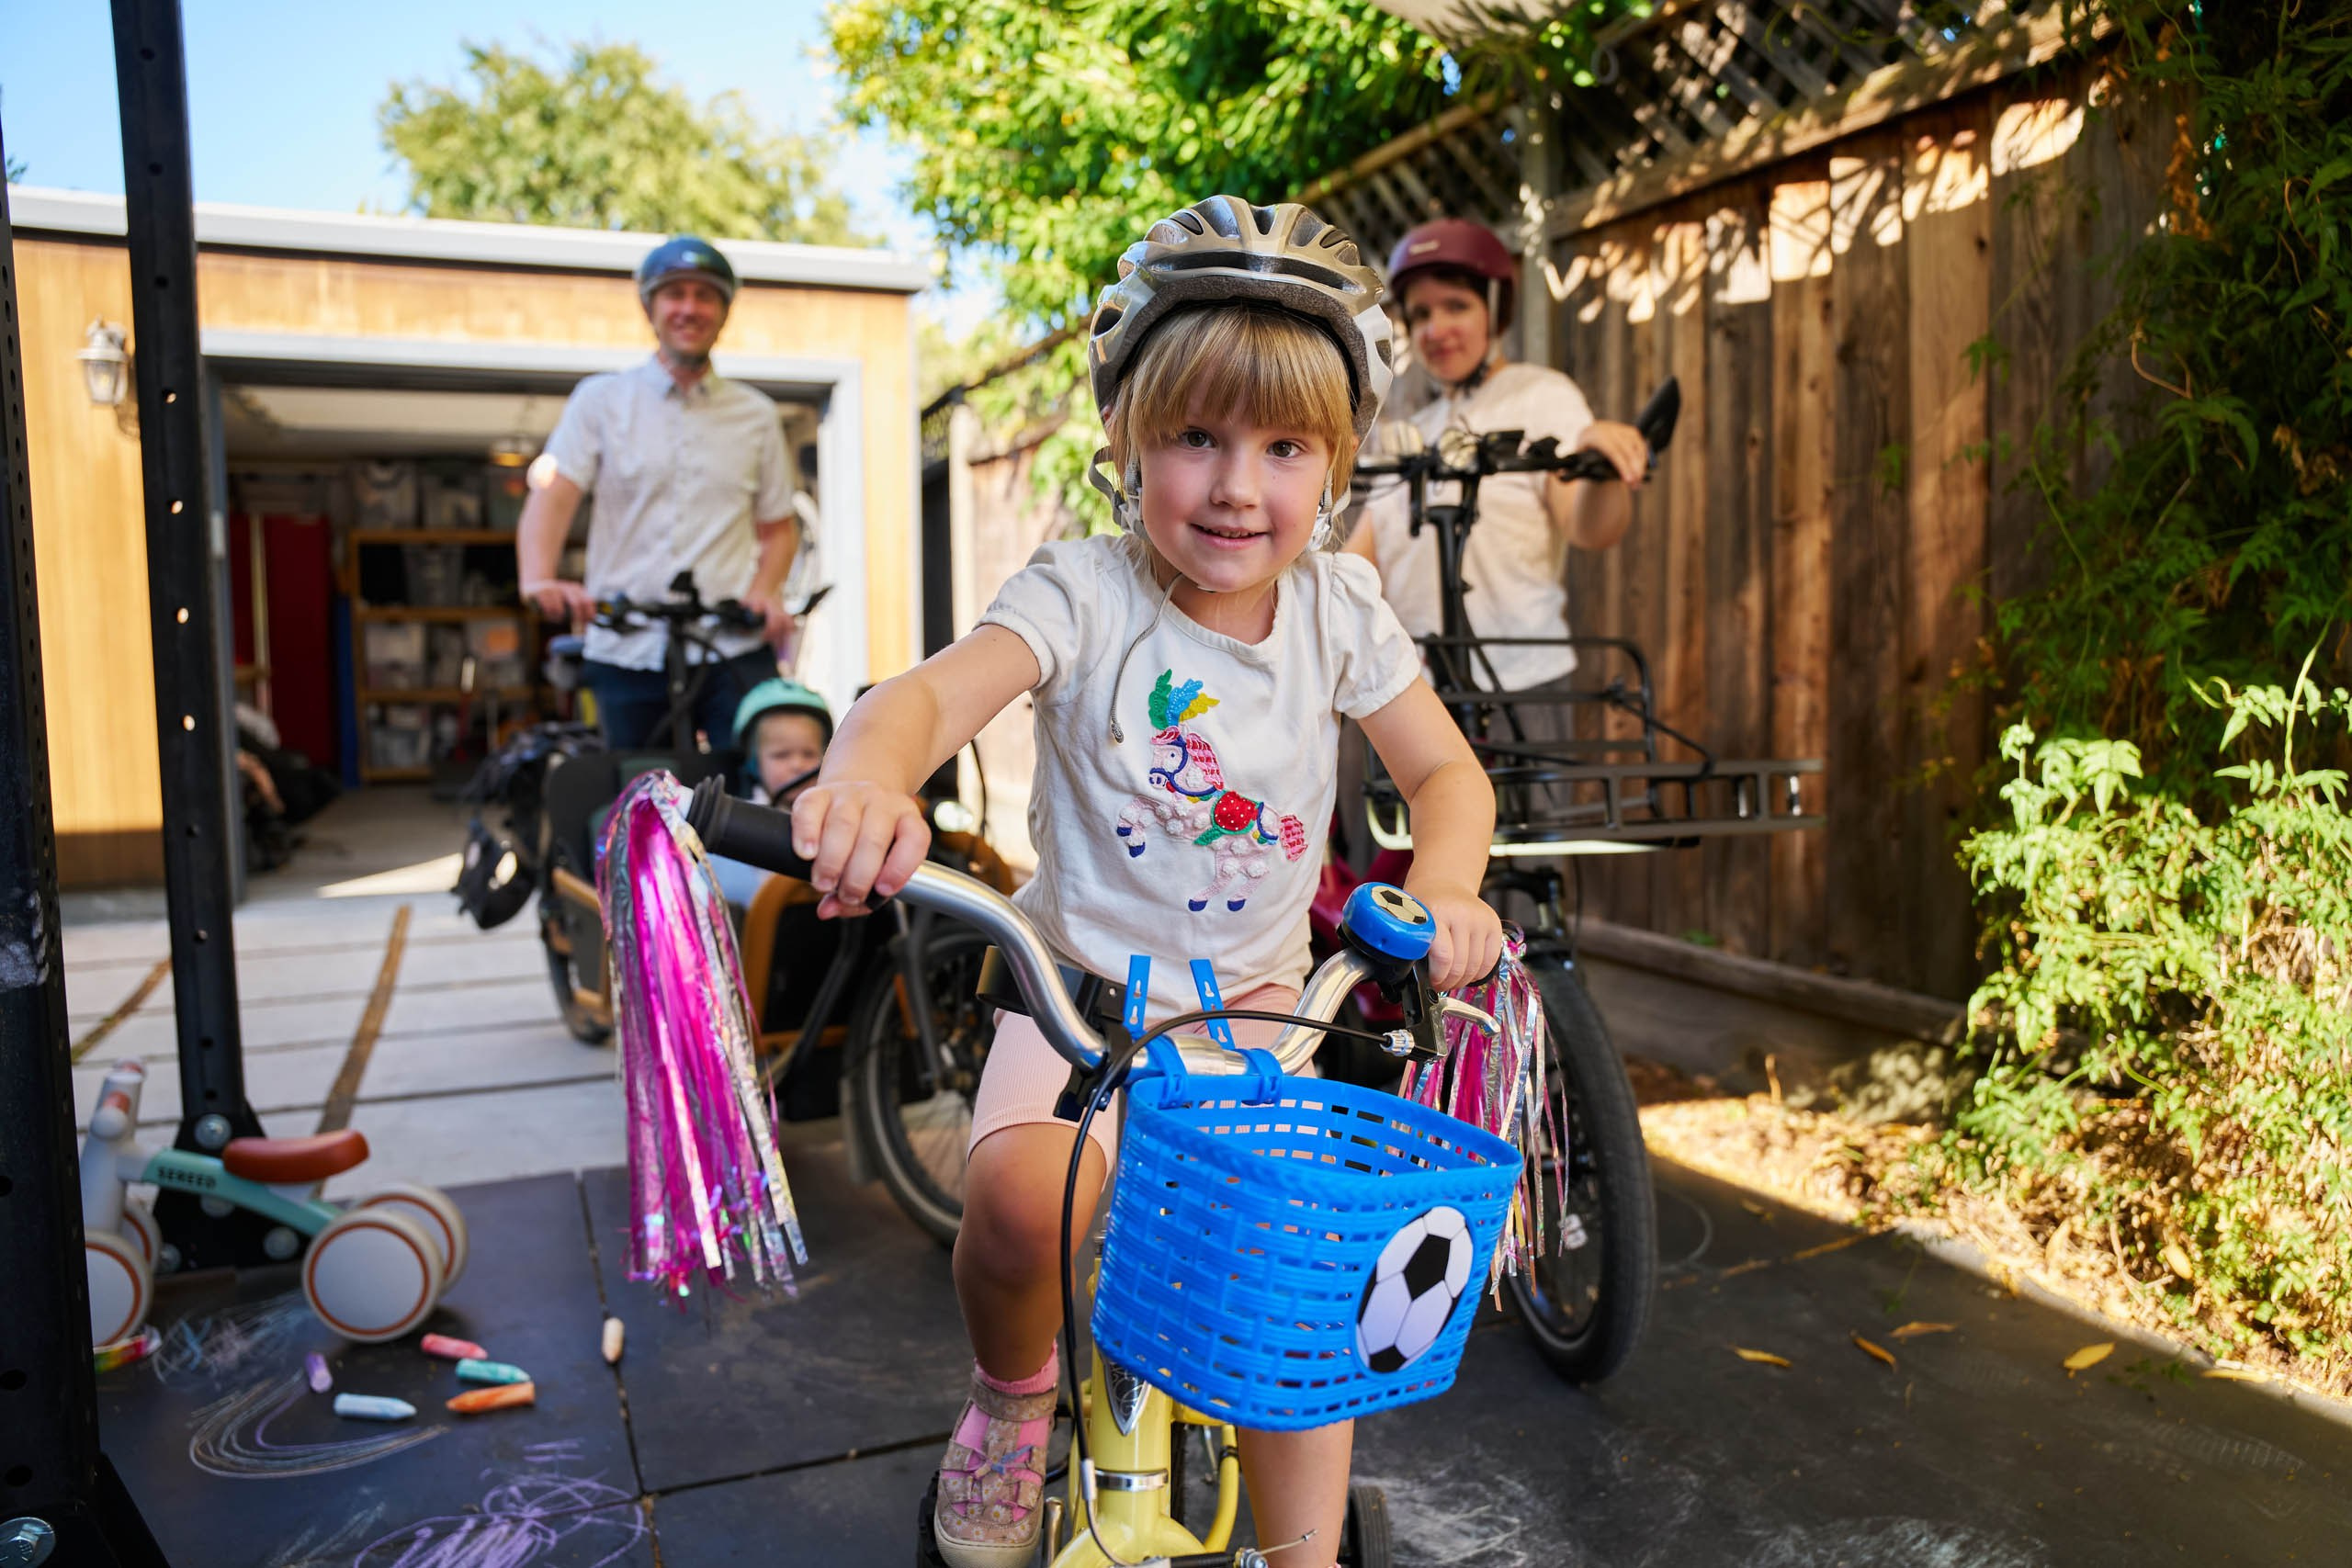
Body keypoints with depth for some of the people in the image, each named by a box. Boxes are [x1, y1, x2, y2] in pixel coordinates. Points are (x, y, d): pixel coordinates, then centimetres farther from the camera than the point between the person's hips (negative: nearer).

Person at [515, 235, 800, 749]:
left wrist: (766, 589, -6)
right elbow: (550, 497, -2)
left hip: (734, 650, 0)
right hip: (627, 653, 0)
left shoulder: (755, 415, 15)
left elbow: (779, 527, 16)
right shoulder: (601, 399, 10)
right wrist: (539, 579, -22)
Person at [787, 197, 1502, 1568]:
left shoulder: (1338, 607, -4)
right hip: (1084, 986, -3)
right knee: (1023, 1194, -28)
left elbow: (1446, 768, -2)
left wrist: (1444, 891, -24)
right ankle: (1013, 1391, 7)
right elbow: (940, 690, -31)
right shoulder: (1088, 593, -15)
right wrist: (868, 774, -55)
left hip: (1260, 999, 3)